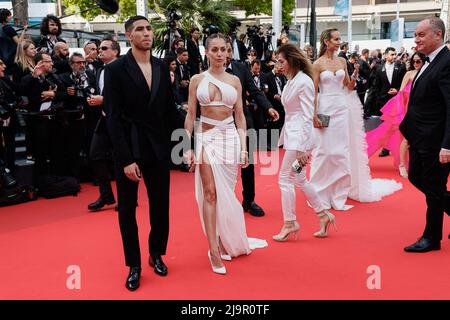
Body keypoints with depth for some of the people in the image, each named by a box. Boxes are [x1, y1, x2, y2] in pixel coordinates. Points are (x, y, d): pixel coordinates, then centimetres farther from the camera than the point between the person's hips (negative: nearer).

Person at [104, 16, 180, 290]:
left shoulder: (162, 67, 6)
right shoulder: (116, 69, -8)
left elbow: (169, 109, 8)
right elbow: (114, 118, -11)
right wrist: (126, 159, -17)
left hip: (158, 148, 4)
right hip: (129, 149, -3)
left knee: (161, 205, 12)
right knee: (128, 209, 9)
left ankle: (156, 254, 32)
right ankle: (134, 265, 23)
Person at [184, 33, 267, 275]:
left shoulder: (234, 80, 6)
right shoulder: (197, 80, 2)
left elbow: (240, 116, 7)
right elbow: (190, 115, 2)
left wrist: (243, 147, 1)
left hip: (230, 138, 2)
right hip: (206, 138, -1)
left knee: (227, 194, 7)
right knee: (210, 193, -6)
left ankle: (225, 241, 25)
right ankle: (215, 250, -3)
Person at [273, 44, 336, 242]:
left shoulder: (304, 82, -14)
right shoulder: (291, 81, 11)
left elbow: (308, 116, -17)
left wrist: (302, 147, -19)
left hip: (299, 136, -9)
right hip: (291, 134, 9)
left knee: (285, 179, -3)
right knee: (299, 180, 15)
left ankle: (290, 223, 9)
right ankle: (323, 215, 26)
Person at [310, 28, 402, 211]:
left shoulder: (342, 61, 9)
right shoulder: (318, 64, -4)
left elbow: (348, 87, 13)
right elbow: (313, 91, -7)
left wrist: (354, 75, -6)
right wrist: (314, 115, -13)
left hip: (342, 108, 5)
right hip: (325, 108, -4)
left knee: (342, 150, 6)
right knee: (325, 150, -1)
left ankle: (339, 194, 16)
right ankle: (322, 194, 13)